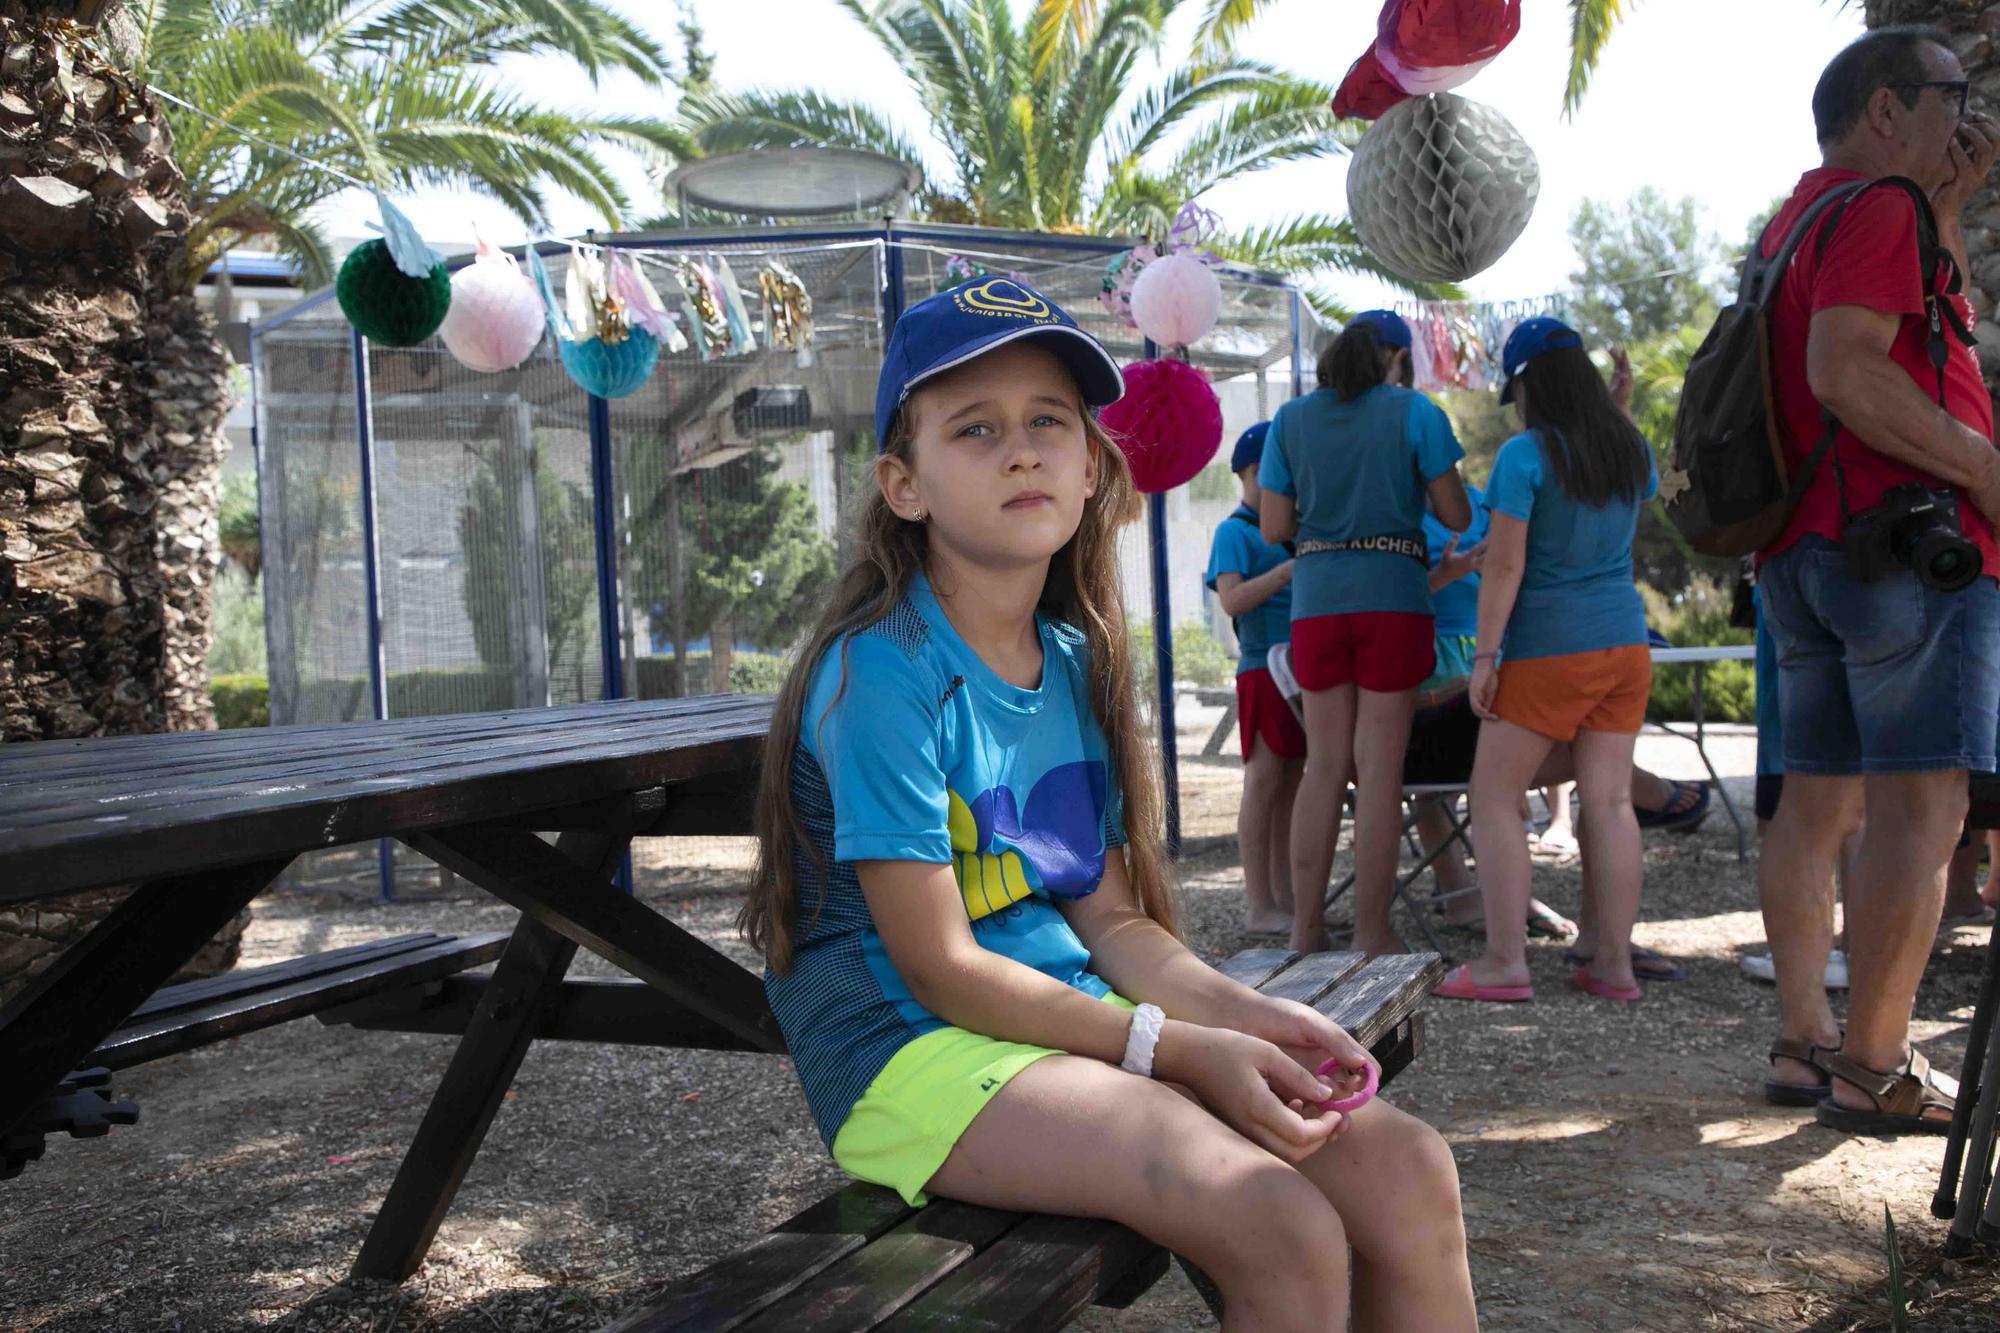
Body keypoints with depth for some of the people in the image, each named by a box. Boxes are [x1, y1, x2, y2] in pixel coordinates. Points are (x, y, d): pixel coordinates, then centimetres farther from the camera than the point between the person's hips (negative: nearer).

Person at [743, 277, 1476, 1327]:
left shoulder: (1076, 662, 8)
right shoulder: (883, 675, -15)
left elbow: (1110, 919, 10)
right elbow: (940, 968, -16)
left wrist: (1243, 1015, -7)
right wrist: (1180, 1049, -18)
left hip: (1078, 1021, 7)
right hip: (915, 1049, -7)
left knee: (1407, 1169, -7)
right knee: (1285, 1231, -25)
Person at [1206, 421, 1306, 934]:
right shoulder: (1235, 531, -4)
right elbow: (1232, 599, -17)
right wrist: (1288, 571, -26)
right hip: (1263, 667, -7)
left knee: (1291, 781, 9)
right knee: (1264, 781, -6)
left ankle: (1286, 898, 15)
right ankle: (1260, 906, -3)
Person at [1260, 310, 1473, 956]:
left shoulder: (1290, 420, 9)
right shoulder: (1415, 412, 0)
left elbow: (1275, 527, 7)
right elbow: (1457, 517, 1)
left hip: (1317, 600, 3)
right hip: (1391, 596, -3)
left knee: (1325, 764, 11)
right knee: (1380, 769, 1)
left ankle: (1306, 929, 13)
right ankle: (1371, 936, 5)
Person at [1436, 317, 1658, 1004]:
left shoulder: (1524, 456, -12)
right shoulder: (1632, 448, 7)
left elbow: (1505, 566, -15)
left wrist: (1484, 654, -10)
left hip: (1551, 648, -6)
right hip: (1626, 642, 7)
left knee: (1494, 798, 1)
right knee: (1610, 800, 7)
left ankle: (1505, 962, -2)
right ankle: (1614, 963, 9)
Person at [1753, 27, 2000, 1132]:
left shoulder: (1801, 219, 24)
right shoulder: (1877, 206, -7)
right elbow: (1845, 369, -21)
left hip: (1803, 546, 10)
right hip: (1903, 541, -10)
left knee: (1819, 801, 9)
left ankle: (1803, 1042, 13)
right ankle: (1874, 1069, -8)